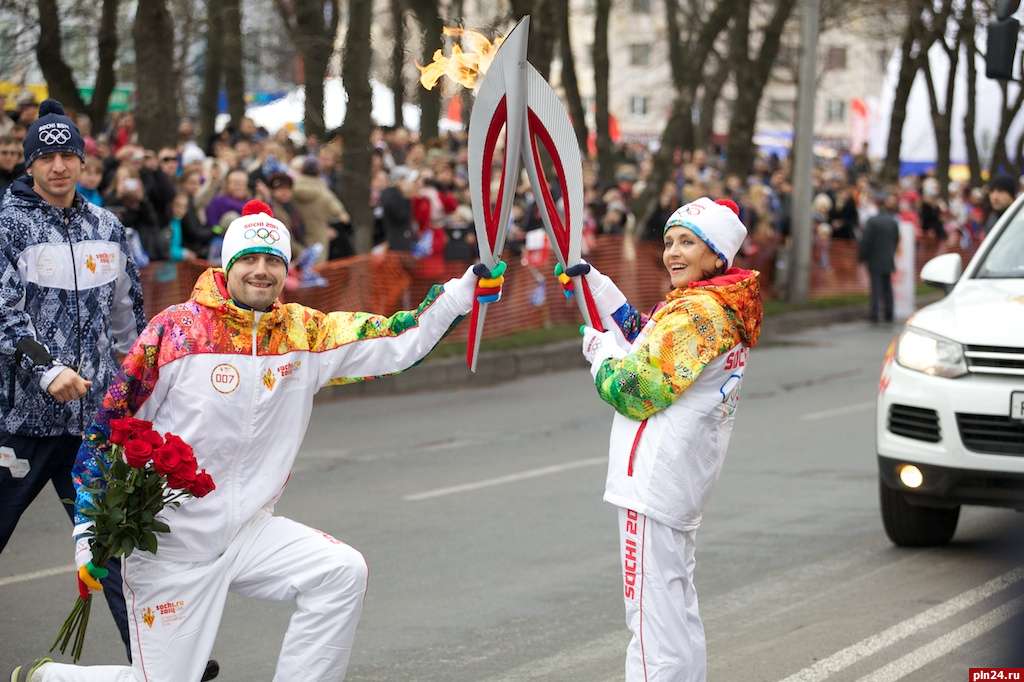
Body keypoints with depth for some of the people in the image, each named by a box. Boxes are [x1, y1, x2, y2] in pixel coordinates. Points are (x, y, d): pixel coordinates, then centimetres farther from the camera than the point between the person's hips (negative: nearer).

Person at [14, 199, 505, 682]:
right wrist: (90, 538, -10)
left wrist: (471, 286, -13)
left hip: (247, 534, 4)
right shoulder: (176, 331, -12)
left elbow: (402, 340, -1)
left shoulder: (304, 333, 0)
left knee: (342, 572, -18)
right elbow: (110, 431, -7)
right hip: (167, 547, -4)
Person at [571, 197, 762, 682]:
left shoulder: (698, 312, -17)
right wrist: (593, 283, 16)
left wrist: (599, 351, 1)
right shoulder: (729, 309, 13)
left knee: (651, 614, -8)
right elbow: (642, 340, 21)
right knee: (678, 610, 19)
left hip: (654, 479, -11)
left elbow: (636, 391, -17)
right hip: (685, 481, 11)